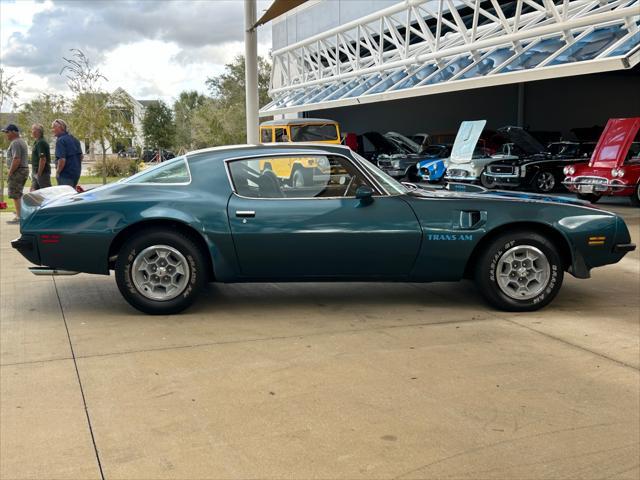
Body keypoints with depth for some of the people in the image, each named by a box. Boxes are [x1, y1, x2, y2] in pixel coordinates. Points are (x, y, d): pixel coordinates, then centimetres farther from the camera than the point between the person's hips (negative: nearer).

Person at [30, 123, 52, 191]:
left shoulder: (41, 143, -15)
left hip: (42, 172, -11)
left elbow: (43, 159, -23)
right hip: (36, 172, 11)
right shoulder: (37, 142, 18)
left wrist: (39, 174, -22)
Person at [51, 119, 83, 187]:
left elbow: (62, 159, -23)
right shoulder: (74, 139, 12)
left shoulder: (60, 140, -15)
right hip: (76, 173, 9)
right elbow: (81, 156, 17)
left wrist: (57, 172, -11)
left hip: (66, 175, -9)